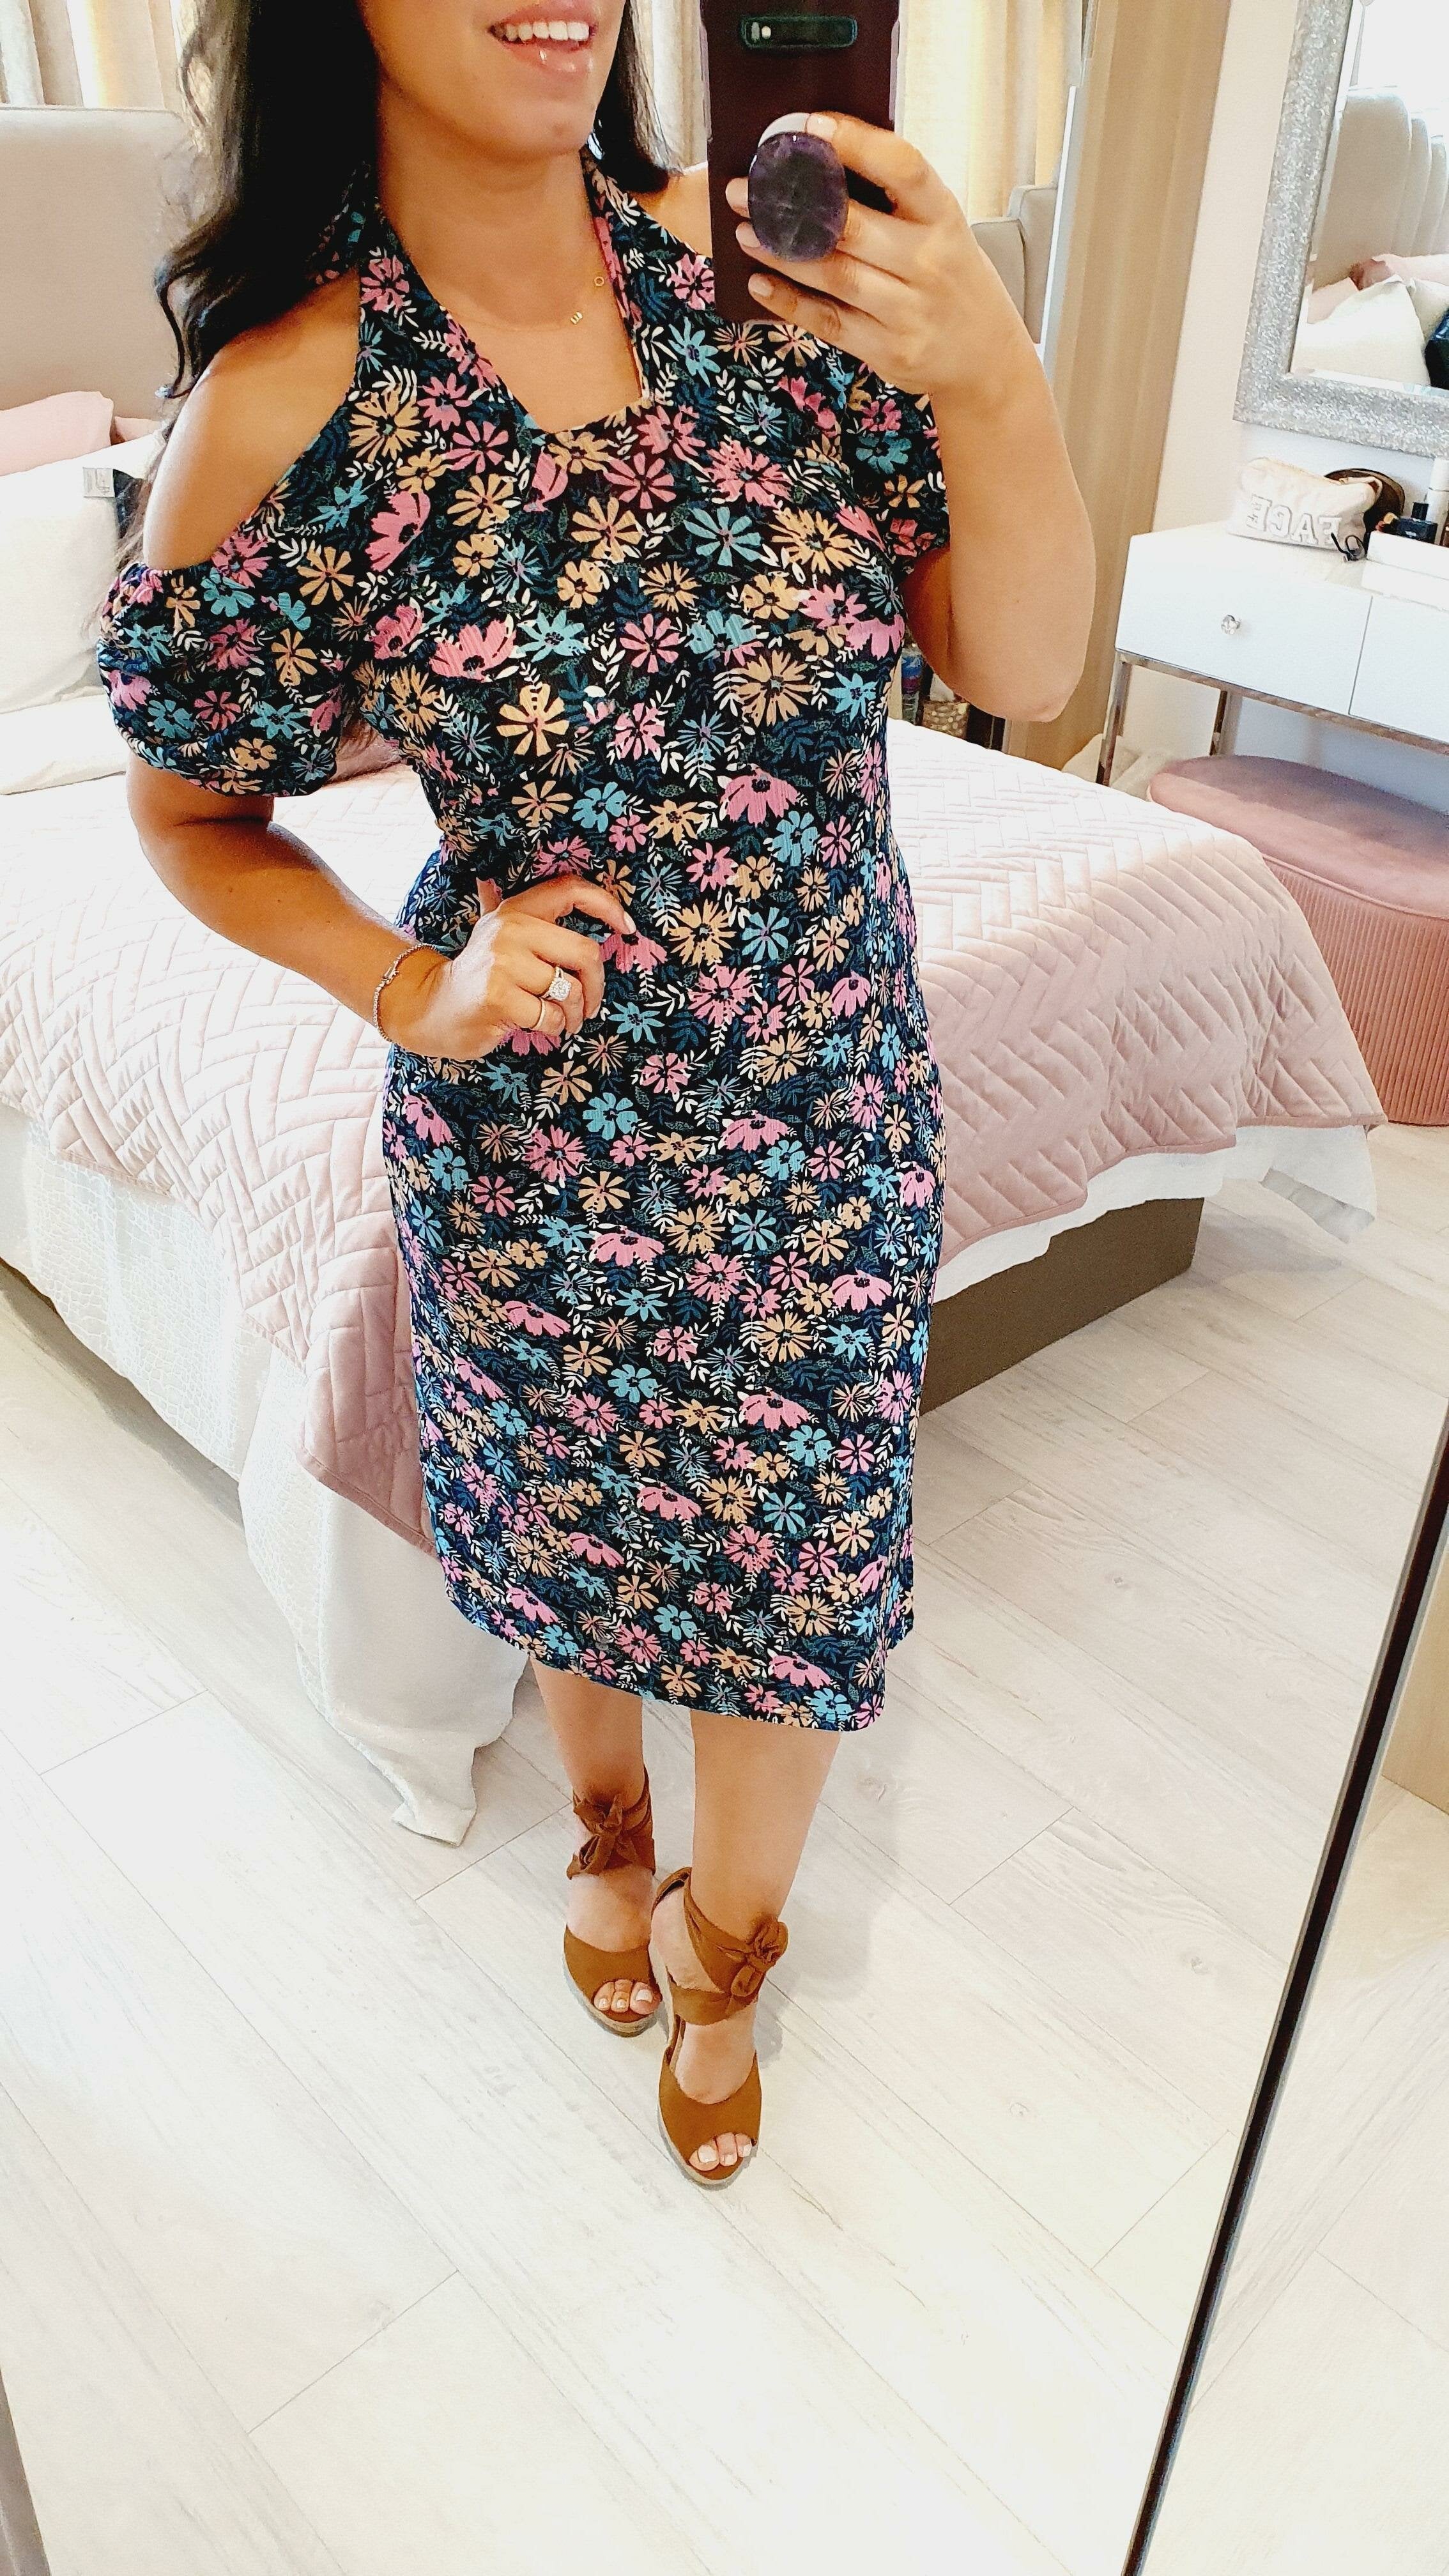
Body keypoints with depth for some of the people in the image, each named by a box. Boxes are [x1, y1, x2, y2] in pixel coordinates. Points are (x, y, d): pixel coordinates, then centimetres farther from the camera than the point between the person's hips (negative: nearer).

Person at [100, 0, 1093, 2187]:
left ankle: (722, 1938, 48)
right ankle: (605, 1818, 59)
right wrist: (418, 992, -16)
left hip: (832, 1113, 2)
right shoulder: (291, 400, -14)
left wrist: (993, 380, -25)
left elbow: (1025, 671, -8)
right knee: (564, 1525, 23)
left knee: (796, 1565, 16)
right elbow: (194, 821, -2)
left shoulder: (767, 262, -8)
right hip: (539, 1145, -1)